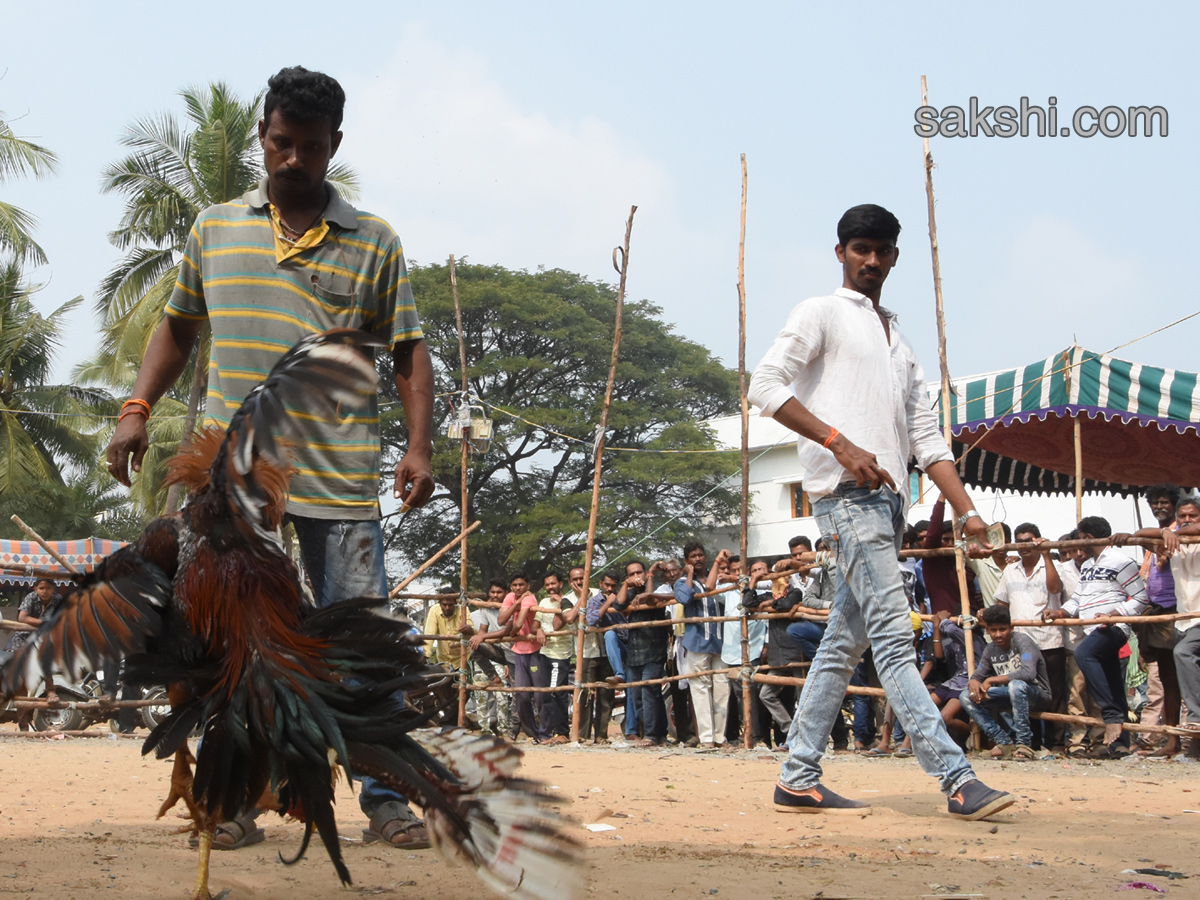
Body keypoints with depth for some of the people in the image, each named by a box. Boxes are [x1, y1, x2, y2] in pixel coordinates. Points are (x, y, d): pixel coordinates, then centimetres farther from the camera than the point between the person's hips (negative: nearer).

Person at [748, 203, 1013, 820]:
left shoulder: (899, 342, 26)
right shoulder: (822, 313, 4)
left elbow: (926, 439, 22)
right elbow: (765, 384, -9)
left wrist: (967, 512, 10)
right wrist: (840, 443, -17)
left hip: (887, 501, 8)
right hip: (846, 492, -8)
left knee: (845, 642, 7)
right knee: (893, 635, -14)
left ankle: (798, 780, 11)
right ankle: (957, 778, -21)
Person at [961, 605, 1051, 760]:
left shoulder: (1021, 640, -18)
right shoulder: (990, 650, 2)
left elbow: (1029, 673, -33)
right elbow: (978, 676, 7)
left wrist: (992, 680, -28)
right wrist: (973, 683, -20)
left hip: (1038, 694, -7)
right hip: (1010, 696, 7)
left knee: (1016, 685, -40)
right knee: (966, 697, -6)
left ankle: (1024, 744, -27)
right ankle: (1005, 743, -8)